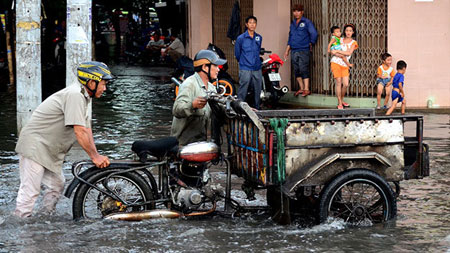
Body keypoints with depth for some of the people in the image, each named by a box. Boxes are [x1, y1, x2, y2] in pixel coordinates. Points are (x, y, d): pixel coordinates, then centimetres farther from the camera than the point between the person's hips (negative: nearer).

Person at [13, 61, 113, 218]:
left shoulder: (85, 97, 12)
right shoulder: (75, 95, -22)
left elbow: (87, 129, 10)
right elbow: (79, 131, -25)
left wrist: (96, 156, 0)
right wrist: (94, 156, -19)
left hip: (51, 150, 11)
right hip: (35, 145, -11)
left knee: (57, 185, 15)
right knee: (30, 190, -11)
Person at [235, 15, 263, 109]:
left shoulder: (259, 38, 8)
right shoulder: (241, 38, -5)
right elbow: (237, 53, 5)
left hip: (257, 69, 5)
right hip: (245, 70, -4)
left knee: (257, 91, 10)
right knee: (242, 92, -4)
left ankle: (256, 109, 21)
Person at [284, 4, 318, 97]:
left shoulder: (306, 22, -3)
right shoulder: (293, 24, 17)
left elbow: (314, 34, -7)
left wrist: (310, 44, 0)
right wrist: (287, 50, 17)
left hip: (304, 51, -6)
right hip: (294, 51, 7)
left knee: (304, 70, -11)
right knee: (297, 71, 6)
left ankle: (306, 89, -10)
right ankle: (301, 88, 13)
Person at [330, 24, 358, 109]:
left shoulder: (353, 43, 6)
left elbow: (349, 53, -11)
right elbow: (332, 51, 1)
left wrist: (337, 51, -15)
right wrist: (341, 55, -16)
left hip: (345, 65, 1)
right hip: (336, 63, -1)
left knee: (346, 84, -4)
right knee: (339, 82, -7)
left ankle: (342, 100, 20)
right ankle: (339, 103, 0)